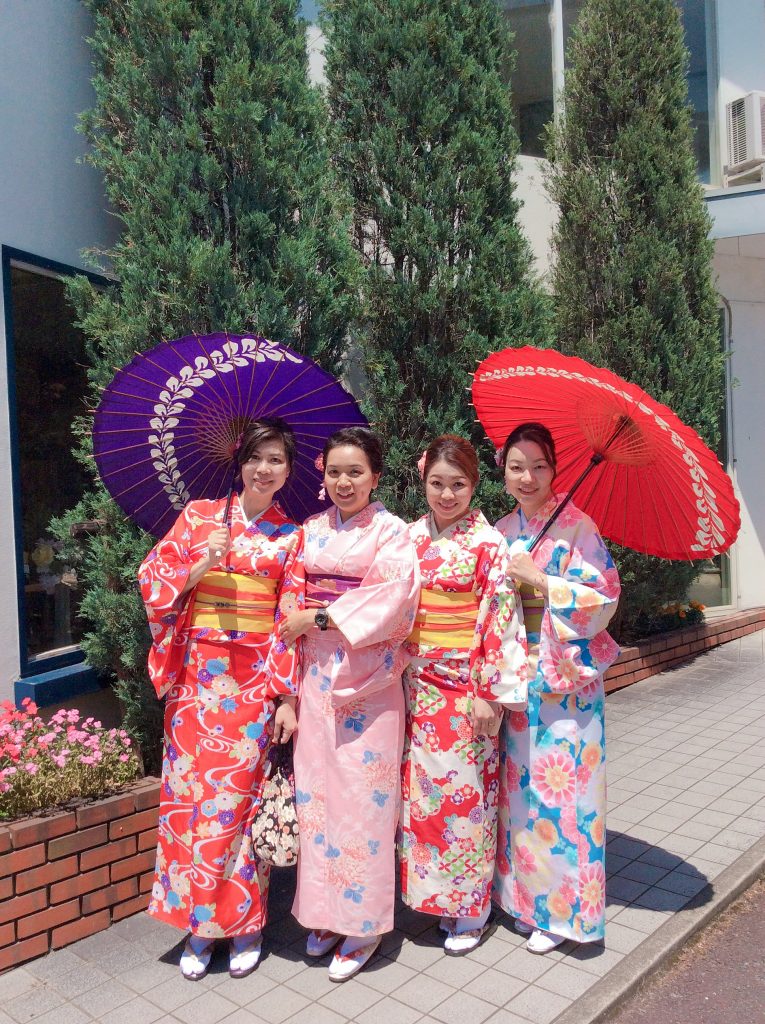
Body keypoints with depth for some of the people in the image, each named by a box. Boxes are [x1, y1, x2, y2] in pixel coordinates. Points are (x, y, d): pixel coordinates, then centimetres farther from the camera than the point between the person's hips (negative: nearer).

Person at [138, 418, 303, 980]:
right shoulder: (199, 515, 5)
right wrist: (199, 567, -17)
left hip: (256, 679, -1)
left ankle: (243, 923, 22)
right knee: (191, 793, 5)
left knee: (237, 798, 2)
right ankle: (197, 923, 23)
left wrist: (287, 697, -5)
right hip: (198, 674, 1)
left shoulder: (293, 537, 4)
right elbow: (151, 577, 1)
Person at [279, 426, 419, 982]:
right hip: (316, 678, 5)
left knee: (364, 795, 2)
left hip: (368, 680, -4)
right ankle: (325, 913, 27)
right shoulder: (312, 530, 11)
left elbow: (395, 594, -18)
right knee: (317, 788, 10)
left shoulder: (391, 531, -3)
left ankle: (365, 921, 19)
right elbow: (295, 601, 12)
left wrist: (321, 618, -16)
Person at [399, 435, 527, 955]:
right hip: (420, 685, 5)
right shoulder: (412, 537, 5)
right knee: (423, 788, 11)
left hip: (466, 687, -4)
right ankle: (437, 895, 31)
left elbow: (500, 619, -11)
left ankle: (471, 909, 24)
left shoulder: (488, 543, -9)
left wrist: (488, 691, -14)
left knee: (466, 791, 5)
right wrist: (401, 675, 7)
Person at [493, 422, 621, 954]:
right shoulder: (500, 533, 7)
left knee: (560, 789, 2)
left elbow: (602, 597, -14)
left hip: (565, 681, -5)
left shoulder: (577, 527, -8)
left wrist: (536, 578, -19)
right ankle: (523, 895, 29)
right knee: (520, 787, 12)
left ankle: (562, 909, 19)